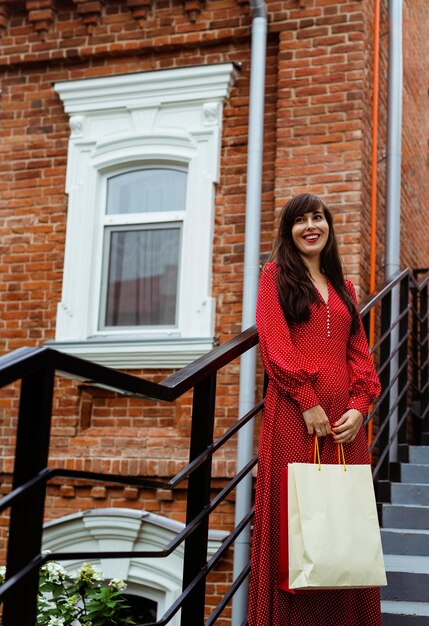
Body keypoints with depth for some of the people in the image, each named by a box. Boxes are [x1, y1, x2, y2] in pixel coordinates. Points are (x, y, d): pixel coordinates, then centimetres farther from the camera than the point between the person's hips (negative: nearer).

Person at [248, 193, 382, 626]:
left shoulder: (343, 287, 20)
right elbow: (275, 344, -6)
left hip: (345, 415, 4)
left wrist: (358, 407, -4)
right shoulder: (276, 275, 7)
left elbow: (359, 351, 12)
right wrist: (309, 403, -14)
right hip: (293, 411, -4)